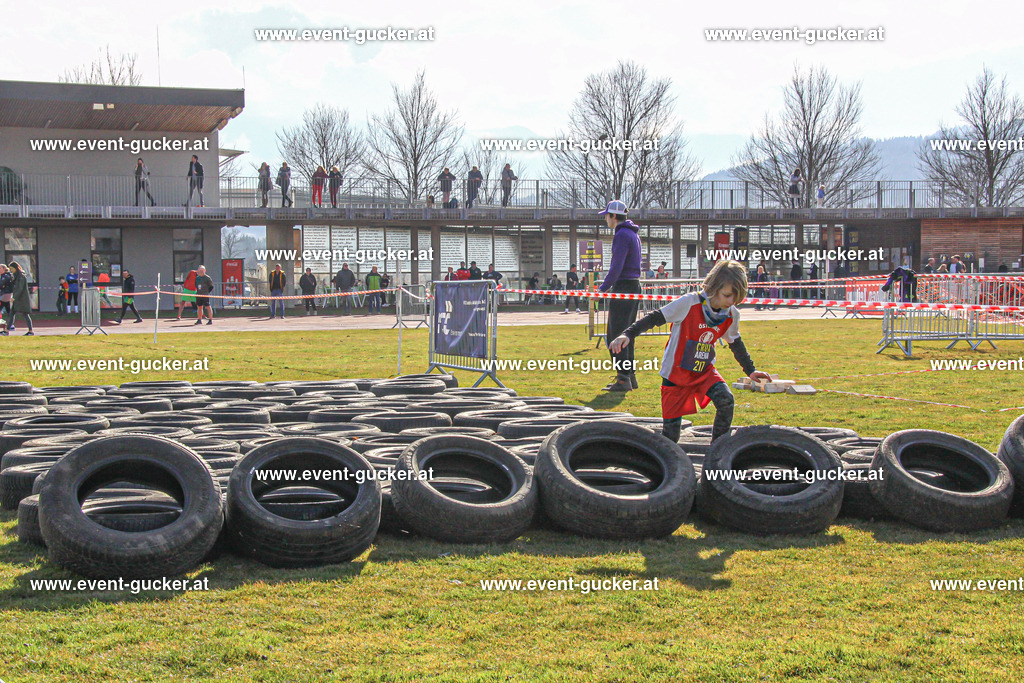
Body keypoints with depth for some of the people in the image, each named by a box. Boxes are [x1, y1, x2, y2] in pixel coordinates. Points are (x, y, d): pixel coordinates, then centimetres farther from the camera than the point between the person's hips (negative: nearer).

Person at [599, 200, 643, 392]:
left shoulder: (622, 235, -13)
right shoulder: (633, 234, 17)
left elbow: (616, 267, -20)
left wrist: (603, 288, -18)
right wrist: (609, 285, 20)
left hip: (623, 288, -10)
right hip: (634, 286, 10)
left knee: (616, 336, -8)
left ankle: (624, 379, -9)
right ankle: (630, 376, 18)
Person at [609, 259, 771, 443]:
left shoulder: (732, 314, -4)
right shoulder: (690, 303, -21)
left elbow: (736, 344, 16)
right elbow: (655, 318, -17)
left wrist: (750, 370, 19)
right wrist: (628, 334, -28)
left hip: (705, 372, 4)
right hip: (677, 373, -4)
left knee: (726, 401, -23)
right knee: (670, 433, -5)